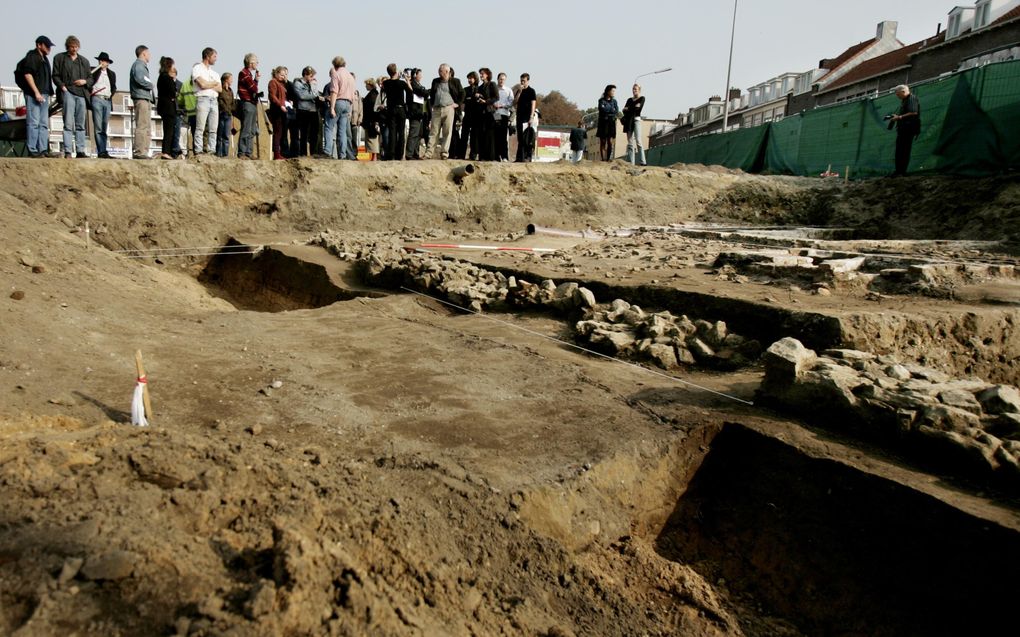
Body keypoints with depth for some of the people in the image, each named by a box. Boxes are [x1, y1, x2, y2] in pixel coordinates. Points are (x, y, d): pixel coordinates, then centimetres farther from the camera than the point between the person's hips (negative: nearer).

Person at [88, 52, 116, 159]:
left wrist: (111, 93, 7)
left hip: (107, 101, 4)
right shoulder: (94, 72, 9)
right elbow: (88, 84, 5)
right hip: (97, 99, -4)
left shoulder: (111, 74, 20)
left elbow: (114, 87, 24)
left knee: (105, 128, 3)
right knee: (98, 127, -8)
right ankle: (101, 151, -12)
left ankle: (103, 150, 5)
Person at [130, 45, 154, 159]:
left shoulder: (142, 65, 25)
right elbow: (139, 78, -19)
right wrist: (150, 85, -5)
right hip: (141, 98, -10)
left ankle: (143, 152, 13)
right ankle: (139, 152, -17)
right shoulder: (138, 64, -4)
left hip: (146, 99, 10)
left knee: (147, 128, 11)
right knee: (142, 126, -14)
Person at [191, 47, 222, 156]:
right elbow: (203, 84, -11)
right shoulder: (197, 68, 3)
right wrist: (214, 83, 5)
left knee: (213, 129, 2)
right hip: (203, 99, -6)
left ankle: (211, 151, 3)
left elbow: (220, 89, 12)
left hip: (214, 100, 6)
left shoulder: (214, 73, 23)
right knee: (200, 128, -10)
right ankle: (198, 151, -12)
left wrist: (208, 85, -2)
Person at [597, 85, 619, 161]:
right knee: (603, 142, -3)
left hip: (611, 123, 3)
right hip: (603, 123, -3)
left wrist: (607, 110, -9)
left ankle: (609, 158, -6)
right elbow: (602, 109, -13)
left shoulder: (614, 101, 13)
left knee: (610, 142, -6)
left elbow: (617, 112, 1)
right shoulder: (601, 100, 4)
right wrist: (612, 110, -5)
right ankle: (602, 158, -3)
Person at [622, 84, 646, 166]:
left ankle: (643, 161, -18)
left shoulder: (642, 98, 7)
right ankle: (631, 162, -2)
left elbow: (638, 108, -9)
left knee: (638, 141, -14)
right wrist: (633, 108, -7)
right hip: (628, 120, 5)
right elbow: (624, 110, 8)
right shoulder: (629, 99, 21)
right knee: (630, 142, 0)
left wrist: (628, 109, 0)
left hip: (636, 119, -5)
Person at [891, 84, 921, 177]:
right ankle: (898, 171, 10)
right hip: (902, 129, 10)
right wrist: (896, 117, 9)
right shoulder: (904, 100, 21)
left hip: (909, 128, -10)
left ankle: (902, 172, -10)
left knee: (905, 151, -10)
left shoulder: (912, 98, -8)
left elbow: (914, 113, -20)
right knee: (899, 151, 8)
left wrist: (899, 117, -17)